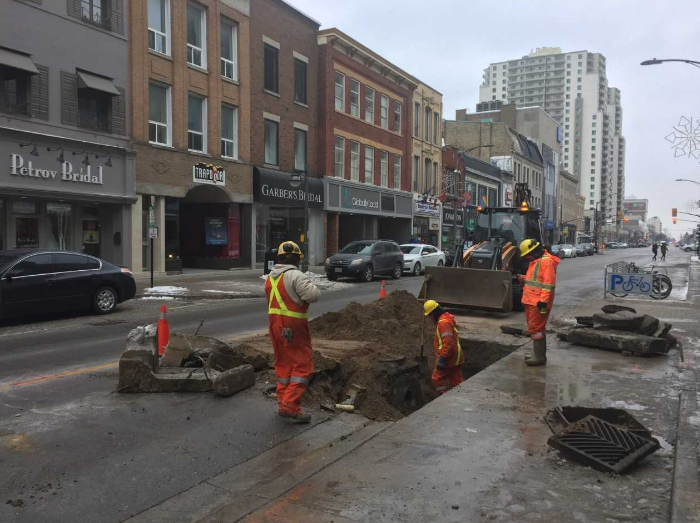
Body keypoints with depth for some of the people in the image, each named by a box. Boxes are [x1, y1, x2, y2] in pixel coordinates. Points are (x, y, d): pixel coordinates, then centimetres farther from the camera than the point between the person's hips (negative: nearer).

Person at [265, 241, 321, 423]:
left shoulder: (270, 277, 12)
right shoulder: (295, 276, -17)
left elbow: (270, 302, 15)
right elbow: (313, 295, -25)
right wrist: (312, 286, -6)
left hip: (275, 324, 8)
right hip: (293, 327, -8)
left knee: (282, 363, 18)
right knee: (302, 366, -2)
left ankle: (283, 400, 24)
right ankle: (290, 406, -7)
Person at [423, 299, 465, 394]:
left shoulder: (444, 323, -21)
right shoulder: (446, 318, 13)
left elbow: (448, 343, -29)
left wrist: (442, 358, -27)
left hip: (448, 359, -10)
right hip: (455, 358, 10)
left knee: (437, 379, 2)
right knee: (457, 380, 12)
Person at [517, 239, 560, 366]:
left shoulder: (547, 261, -15)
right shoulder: (535, 261, 18)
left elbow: (548, 283, -21)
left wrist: (543, 300, -24)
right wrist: (524, 279, 8)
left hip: (538, 302, -10)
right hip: (531, 301, 10)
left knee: (536, 328, -8)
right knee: (534, 328, 14)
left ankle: (539, 357, -2)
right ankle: (538, 354, 23)